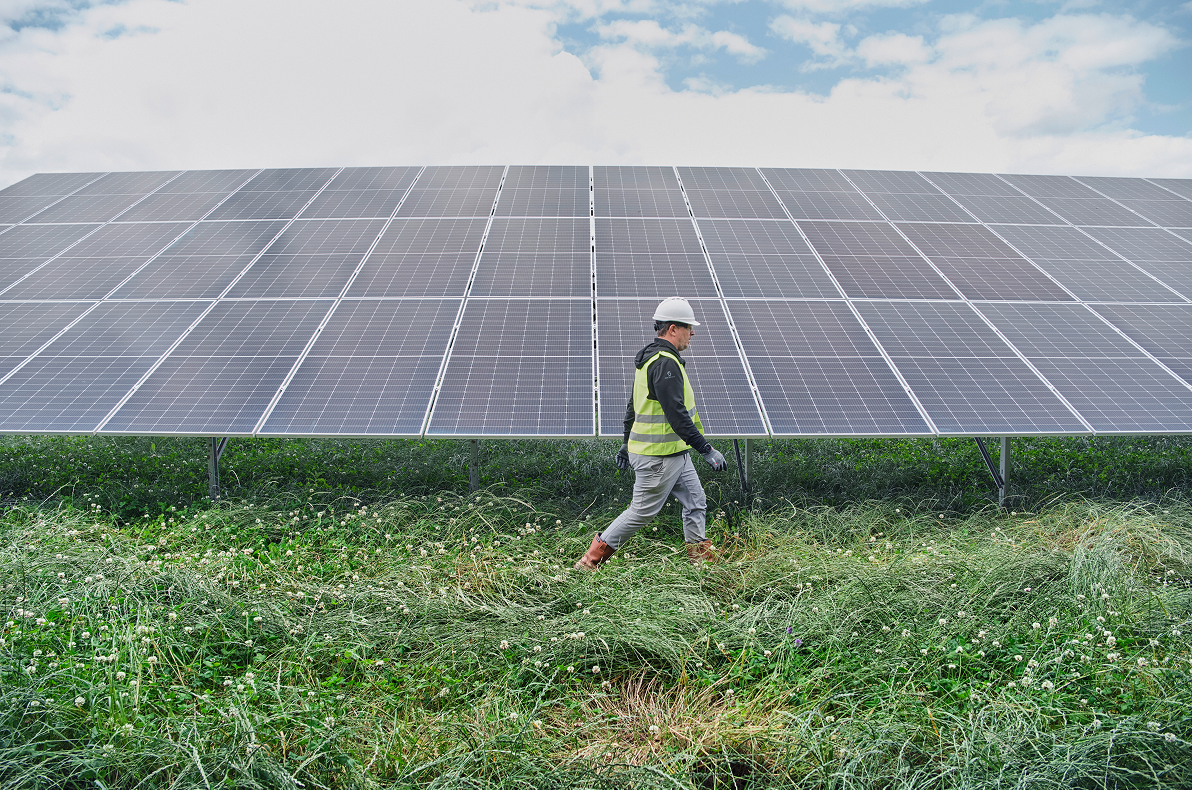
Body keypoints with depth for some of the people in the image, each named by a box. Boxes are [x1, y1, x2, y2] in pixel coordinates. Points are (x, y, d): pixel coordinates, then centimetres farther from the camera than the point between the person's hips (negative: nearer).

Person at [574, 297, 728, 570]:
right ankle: (590, 561, 10)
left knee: (696, 502, 12)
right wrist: (705, 449, -23)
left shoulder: (649, 358, 14)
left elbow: (633, 407, 20)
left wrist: (627, 444, 26)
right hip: (659, 457, -10)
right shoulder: (665, 363, -20)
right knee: (642, 512, 0)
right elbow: (676, 414, -26)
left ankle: (700, 559, 20)